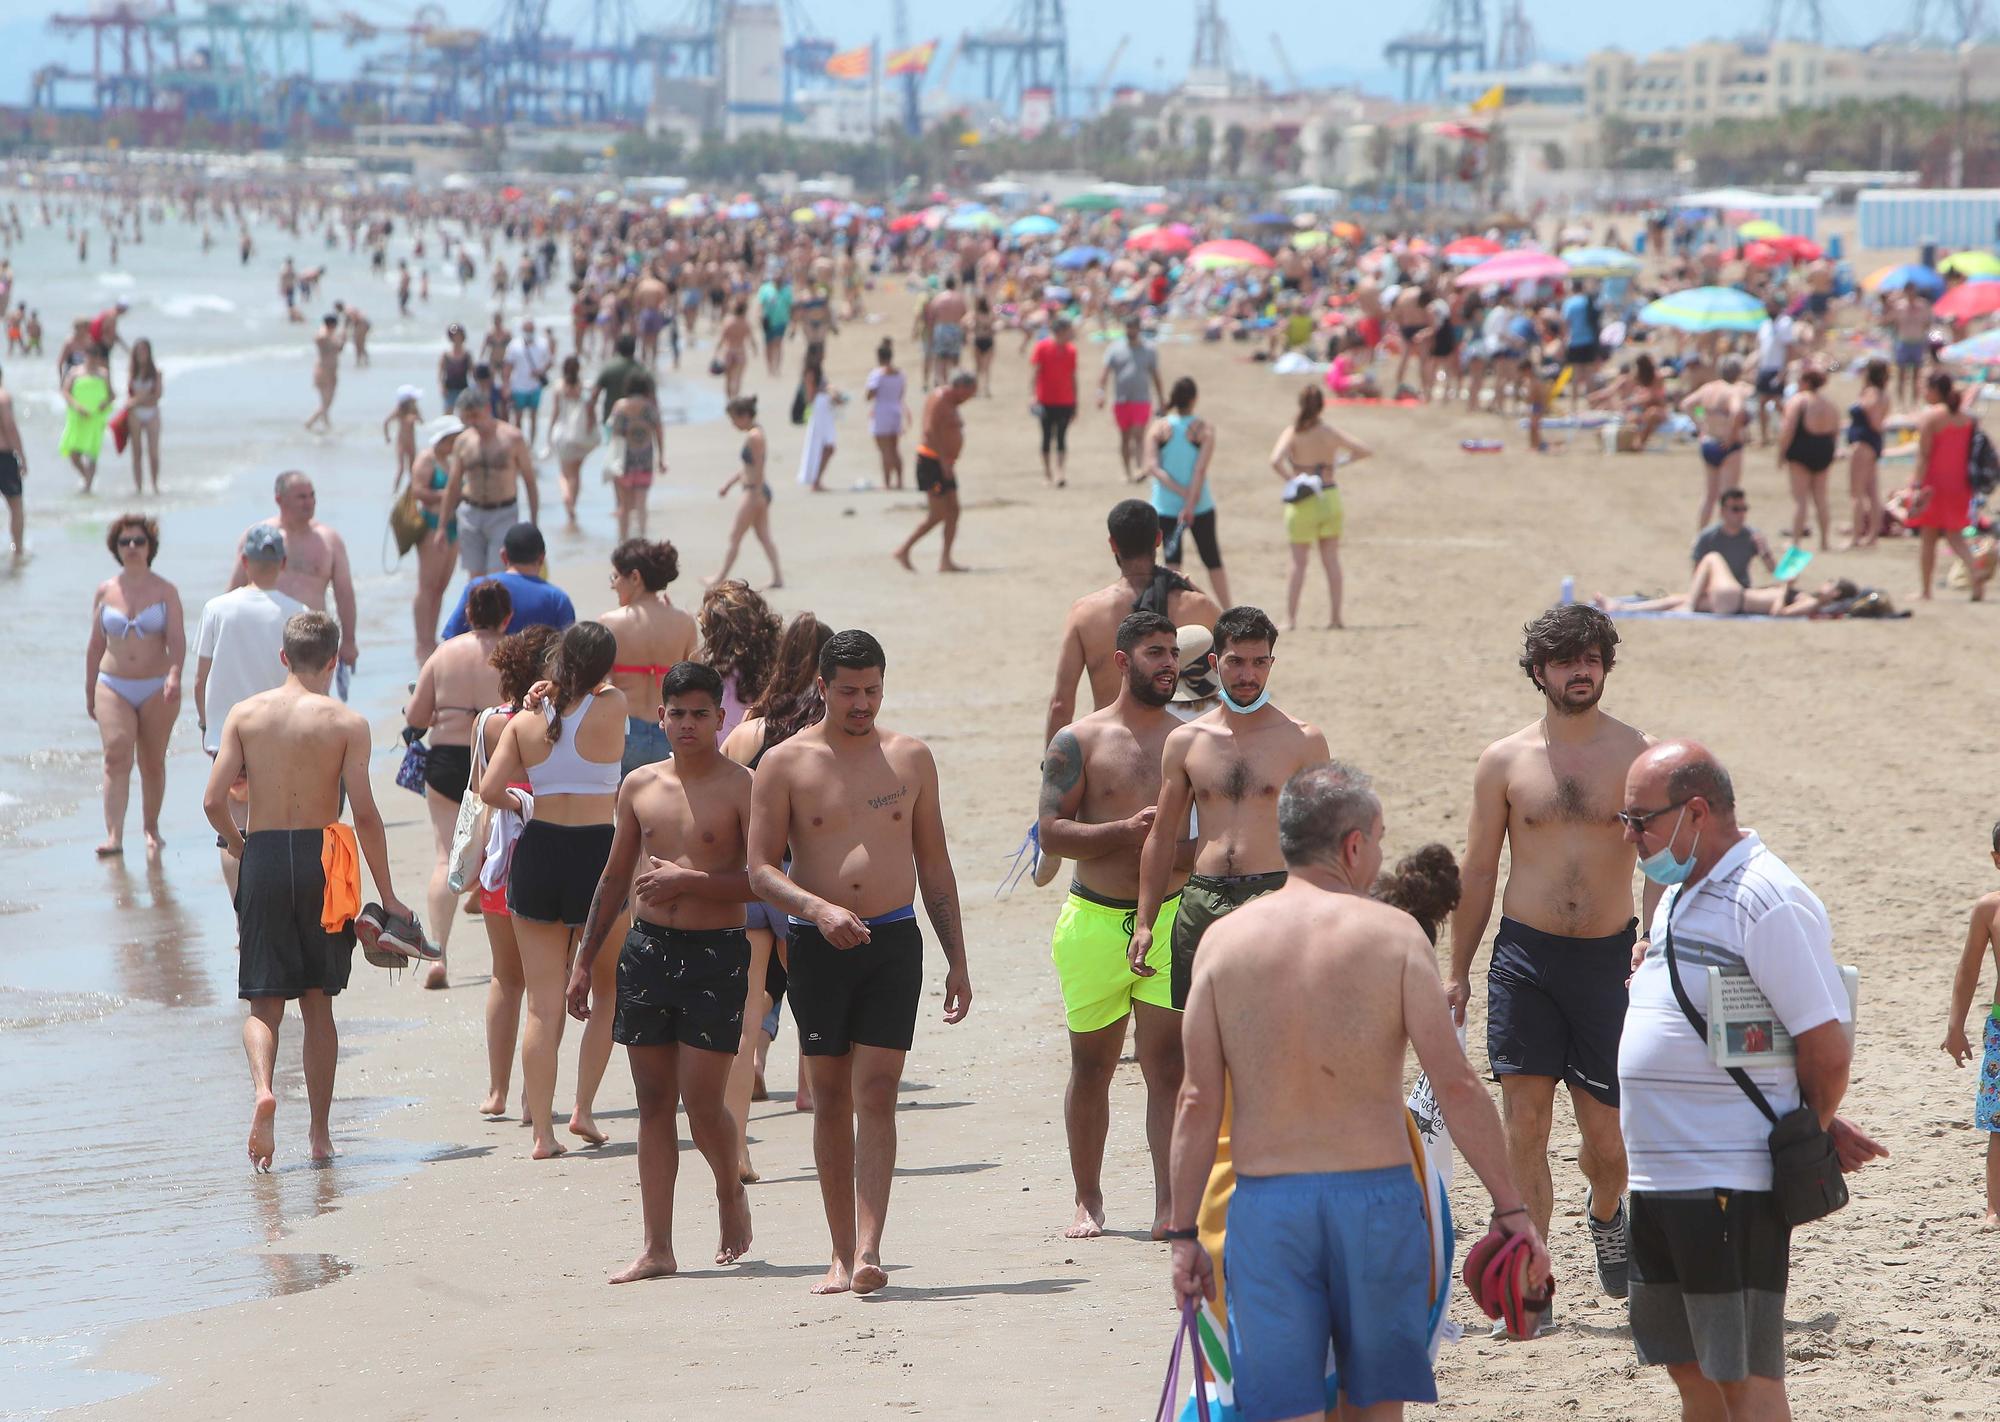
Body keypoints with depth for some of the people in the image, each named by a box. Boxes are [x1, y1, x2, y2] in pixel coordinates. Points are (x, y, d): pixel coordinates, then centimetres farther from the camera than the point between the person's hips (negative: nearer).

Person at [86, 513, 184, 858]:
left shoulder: (165, 591, 1)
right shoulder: (105, 591, 7)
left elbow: (177, 639, -8)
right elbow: (95, 646, 13)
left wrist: (175, 675, -25)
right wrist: (89, 693, 13)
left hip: (156, 688, -1)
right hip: (113, 687, 1)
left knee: (153, 763, 6)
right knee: (116, 755, -16)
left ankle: (151, 828, 24)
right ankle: (114, 836, -23)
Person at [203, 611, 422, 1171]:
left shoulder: (245, 714, 2)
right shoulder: (347, 722, -4)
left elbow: (214, 800, -3)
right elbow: (364, 812, -8)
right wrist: (387, 895, -2)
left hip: (263, 857, 0)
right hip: (321, 858, 0)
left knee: (265, 1003, 4)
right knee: (318, 1002, 12)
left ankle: (262, 1088, -26)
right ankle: (320, 1133, 14)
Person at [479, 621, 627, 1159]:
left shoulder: (525, 723, 0)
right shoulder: (611, 707, -5)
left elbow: (489, 789, -5)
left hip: (536, 852, 2)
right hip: (597, 851, -2)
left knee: (543, 1004, 5)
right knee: (607, 993, 17)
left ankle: (542, 1131, 2)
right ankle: (583, 1108, 8)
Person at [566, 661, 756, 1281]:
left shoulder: (741, 787, -5)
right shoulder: (639, 787, 10)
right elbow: (616, 878, 18)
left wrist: (689, 881, -18)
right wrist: (584, 962, 17)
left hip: (716, 952, -5)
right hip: (647, 948, 5)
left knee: (701, 1100, -8)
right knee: (653, 1101, 4)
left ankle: (731, 1192, 23)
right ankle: (657, 1249, 6)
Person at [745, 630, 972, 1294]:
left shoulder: (910, 757, 9)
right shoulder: (785, 763, 1)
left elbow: (935, 865, 14)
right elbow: (761, 869, -3)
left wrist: (957, 962, 11)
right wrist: (820, 910, -21)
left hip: (894, 940, 0)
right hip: (817, 945, 0)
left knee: (876, 1093, -10)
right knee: (831, 1100, 4)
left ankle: (869, 1249, -16)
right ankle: (842, 1253, 12)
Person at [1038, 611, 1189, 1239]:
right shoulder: (1079, 741, 2)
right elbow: (1051, 832, -4)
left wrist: (1186, 847, -10)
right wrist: (1126, 831, -16)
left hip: (1170, 918, 0)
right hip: (1095, 920, 0)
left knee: (1168, 1064, -8)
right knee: (1091, 1066, 9)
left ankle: (1168, 1206, -8)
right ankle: (1088, 1202, 21)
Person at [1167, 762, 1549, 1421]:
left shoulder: (1225, 940, 1)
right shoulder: (1392, 933, -4)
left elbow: (1198, 1102, 0)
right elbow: (1456, 1085, -8)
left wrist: (1184, 1231, 6)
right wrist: (1511, 1208, -2)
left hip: (1264, 1200, 1)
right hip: (1376, 1193, -1)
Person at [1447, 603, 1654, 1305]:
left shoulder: (1639, 755, 1)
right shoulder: (1504, 760, 3)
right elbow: (1478, 871, 9)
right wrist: (1457, 972, 8)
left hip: (1608, 957, 0)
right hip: (1525, 957, 0)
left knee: (1606, 1132, 4)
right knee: (1524, 1122, -5)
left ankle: (1606, 1212, 38)